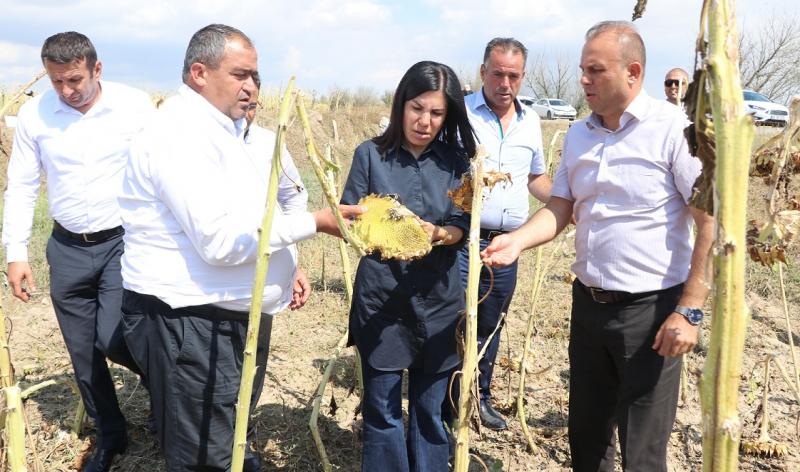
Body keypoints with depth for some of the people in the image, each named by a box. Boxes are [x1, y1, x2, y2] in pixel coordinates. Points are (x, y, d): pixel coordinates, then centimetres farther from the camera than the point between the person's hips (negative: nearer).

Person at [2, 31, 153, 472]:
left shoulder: (136, 105, -8)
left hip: (124, 242, -3)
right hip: (67, 249, 3)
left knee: (112, 339, -13)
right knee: (83, 354, 10)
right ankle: (110, 436, 30)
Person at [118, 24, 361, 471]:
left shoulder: (230, 129, 12)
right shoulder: (179, 134, -20)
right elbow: (220, 240, -27)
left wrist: (285, 265, 10)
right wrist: (315, 222, -23)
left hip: (238, 314, 10)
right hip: (189, 321, -9)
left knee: (232, 434, 24)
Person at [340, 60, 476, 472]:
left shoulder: (455, 159, 3)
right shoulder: (370, 155, -2)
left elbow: (461, 226, -1)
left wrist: (438, 233, -23)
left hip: (437, 298, 2)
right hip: (380, 298, -1)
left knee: (430, 411, 13)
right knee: (382, 410, 8)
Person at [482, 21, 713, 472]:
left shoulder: (675, 127, -13)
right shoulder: (578, 136, 7)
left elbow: (713, 221, -14)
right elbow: (559, 209, 8)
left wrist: (690, 310, -17)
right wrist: (517, 240, -12)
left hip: (651, 308, -6)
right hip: (589, 301, 6)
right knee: (586, 435, 19)